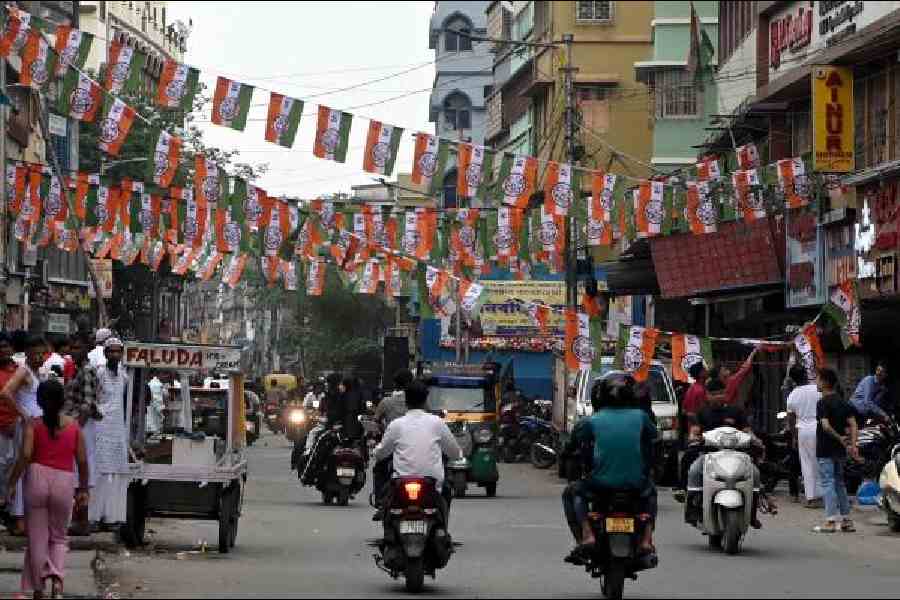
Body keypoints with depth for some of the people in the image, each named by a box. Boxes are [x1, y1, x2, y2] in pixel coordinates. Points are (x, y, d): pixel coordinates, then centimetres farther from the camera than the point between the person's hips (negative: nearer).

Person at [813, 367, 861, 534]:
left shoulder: (823, 403, -13)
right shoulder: (843, 402, 10)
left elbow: (826, 426, -25)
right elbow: (853, 425, 4)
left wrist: (839, 438, -14)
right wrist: (853, 445, -2)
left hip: (826, 450, -7)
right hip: (840, 451, 7)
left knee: (828, 483, -5)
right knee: (840, 483, 14)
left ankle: (831, 521, -9)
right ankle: (846, 520, 14)